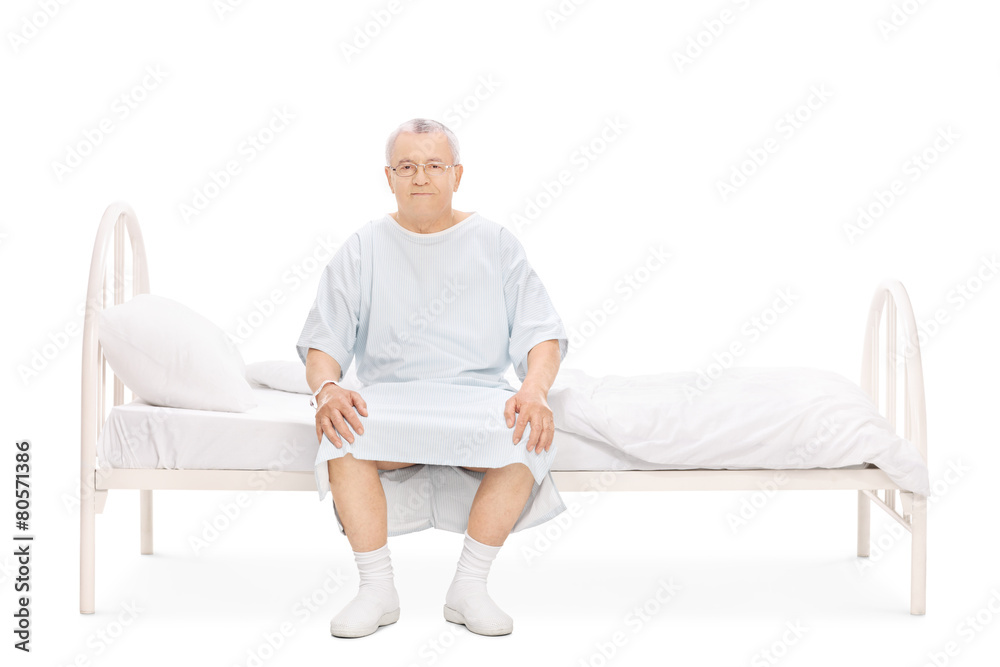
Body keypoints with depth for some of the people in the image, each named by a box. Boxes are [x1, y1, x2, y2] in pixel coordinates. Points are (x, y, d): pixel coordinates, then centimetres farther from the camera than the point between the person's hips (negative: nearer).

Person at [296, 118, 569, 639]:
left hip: (477, 395, 0)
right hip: (389, 396, 0)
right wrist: (327, 389, -20)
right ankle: (377, 588, -17)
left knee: (522, 438, -33)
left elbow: (541, 332, 2)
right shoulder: (363, 249, 9)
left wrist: (534, 391, -19)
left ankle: (469, 586, -16)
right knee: (343, 435, -33)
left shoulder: (495, 244, 9)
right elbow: (322, 340, 4)